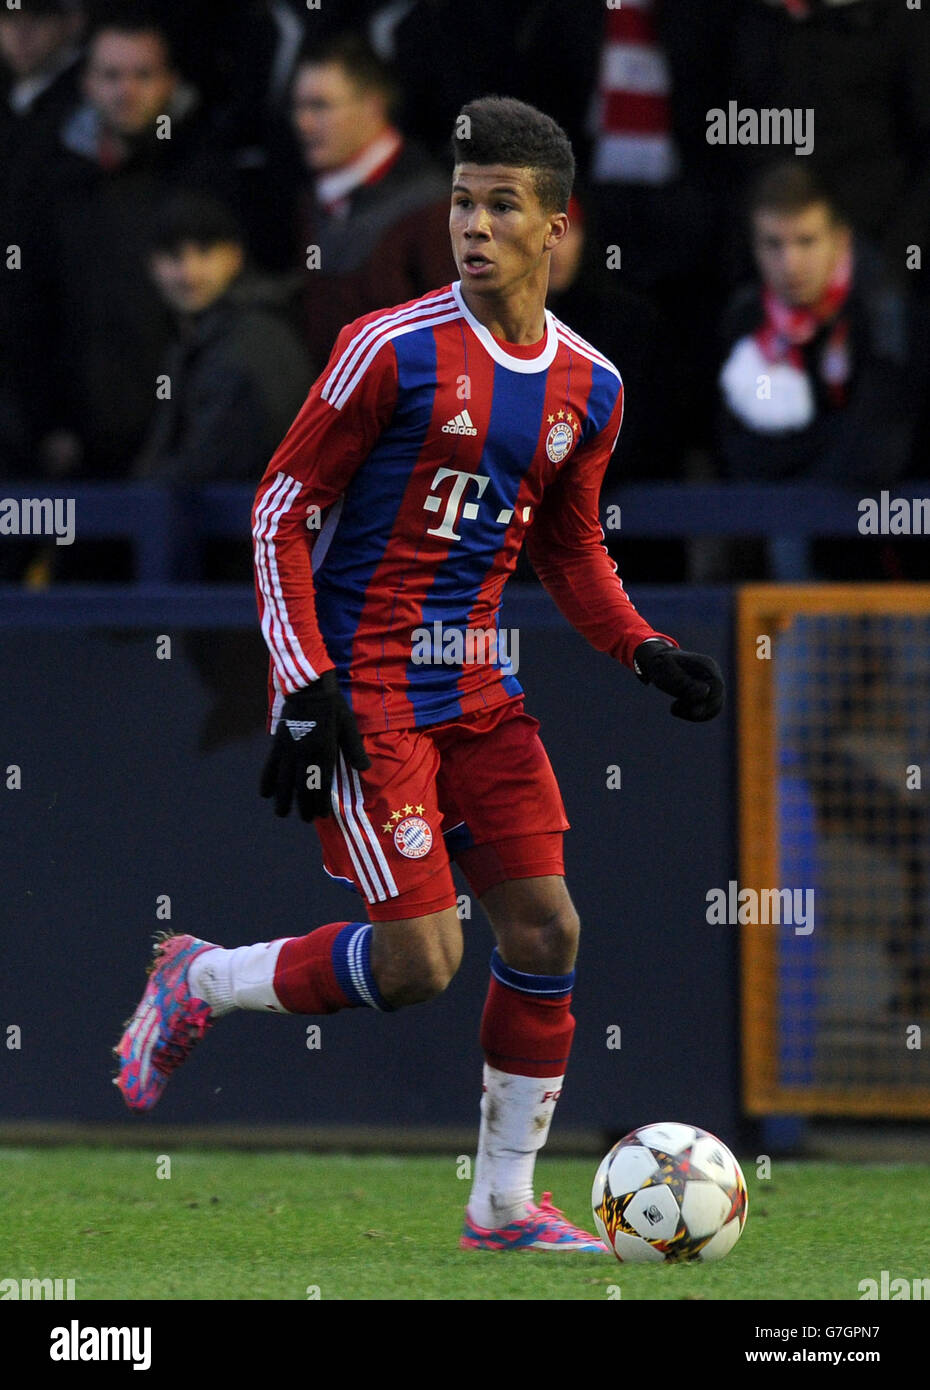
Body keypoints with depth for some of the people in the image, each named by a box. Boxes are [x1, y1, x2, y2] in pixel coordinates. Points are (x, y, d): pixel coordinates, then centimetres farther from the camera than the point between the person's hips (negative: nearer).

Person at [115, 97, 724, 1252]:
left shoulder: (587, 389, 6)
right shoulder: (394, 350, -12)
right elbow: (282, 512, -9)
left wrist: (644, 652, 3)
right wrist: (305, 692, -17)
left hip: (473, 687, 6)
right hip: (362, 685, -6)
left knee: (545, 929, 0)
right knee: (418, 961, -13)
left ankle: (504, 1204, 13)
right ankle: (198, 984, 12)